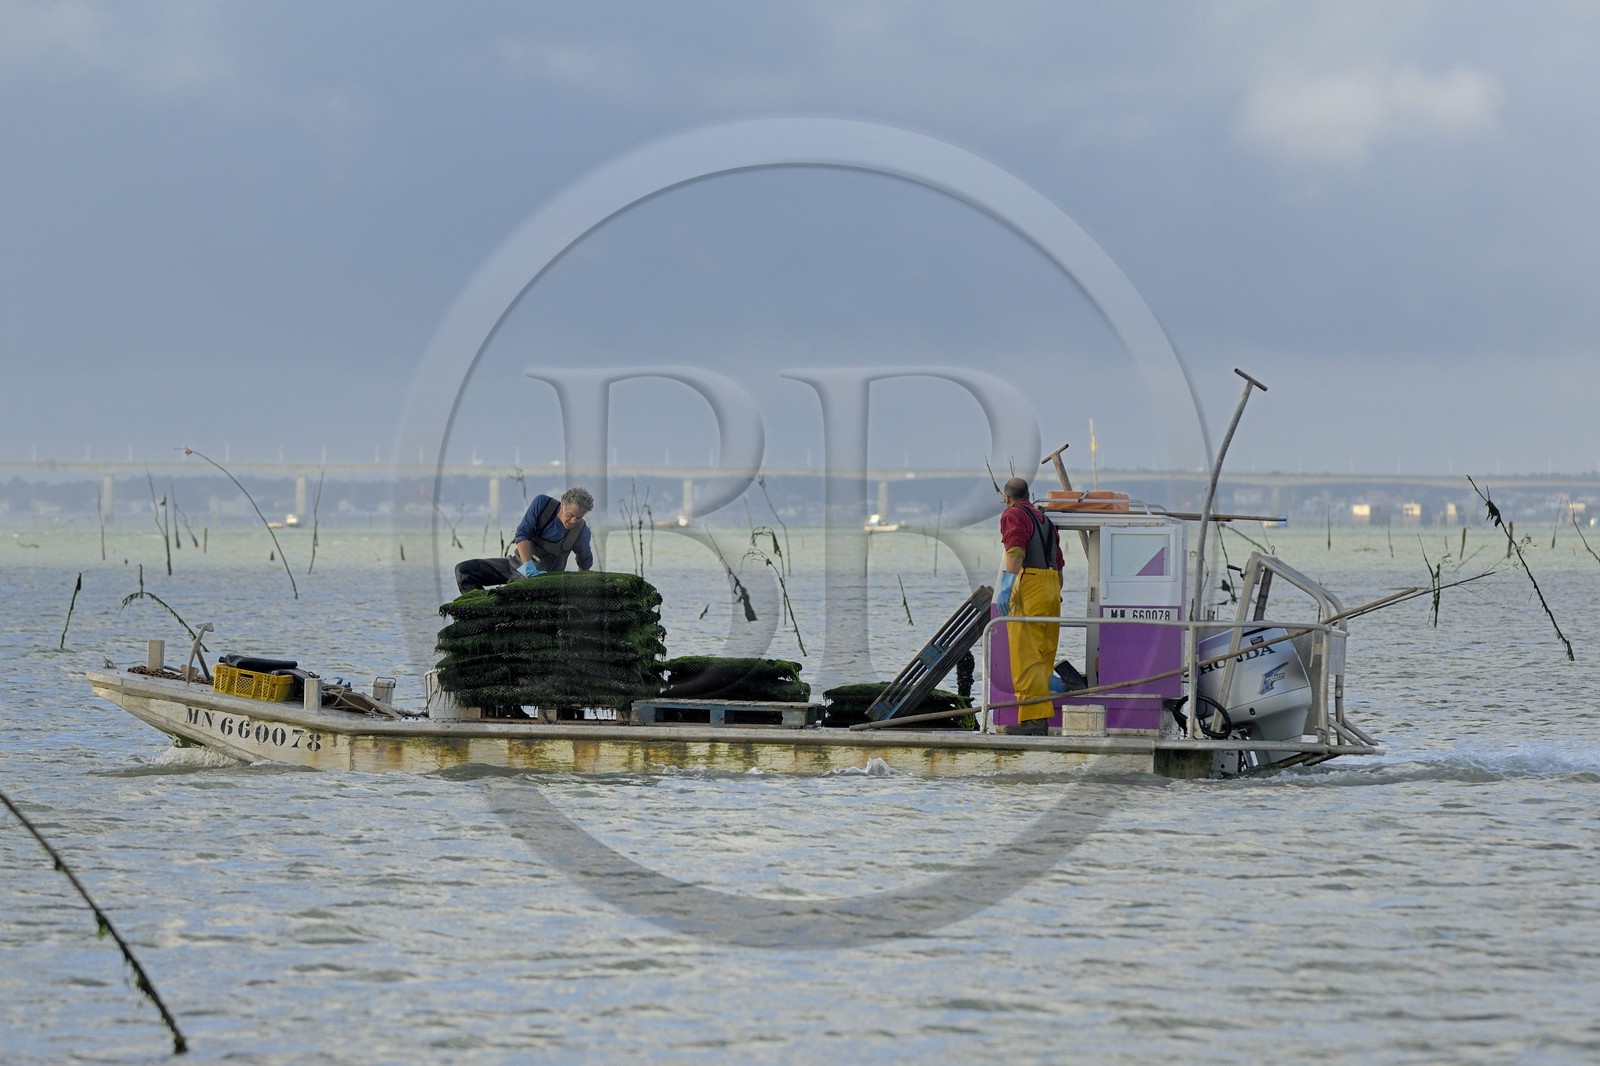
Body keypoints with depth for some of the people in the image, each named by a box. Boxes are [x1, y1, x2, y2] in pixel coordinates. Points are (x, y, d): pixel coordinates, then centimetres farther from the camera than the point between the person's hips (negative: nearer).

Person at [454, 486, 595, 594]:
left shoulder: (581, 532, -15)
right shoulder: (542, 503, -16)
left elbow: (585, 563, 5)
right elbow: (522, 534, -21)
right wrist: (528, 566, -34)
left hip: (541, 577, -3)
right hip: (516, 562, 3)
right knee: (464, 570, -10)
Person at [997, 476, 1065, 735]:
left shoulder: (1013, 515, -1)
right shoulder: (1044, 518, 25)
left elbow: (1016, 551, -17)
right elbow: (1059, 561, 25)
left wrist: (1007, 585, -25)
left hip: (1028, 586, -8)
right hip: (1051, 587, 8)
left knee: (1025, 655, -11)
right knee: (1043, 656, 9)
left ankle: (1033, 718, -18)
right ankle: (1041, 721, 8)